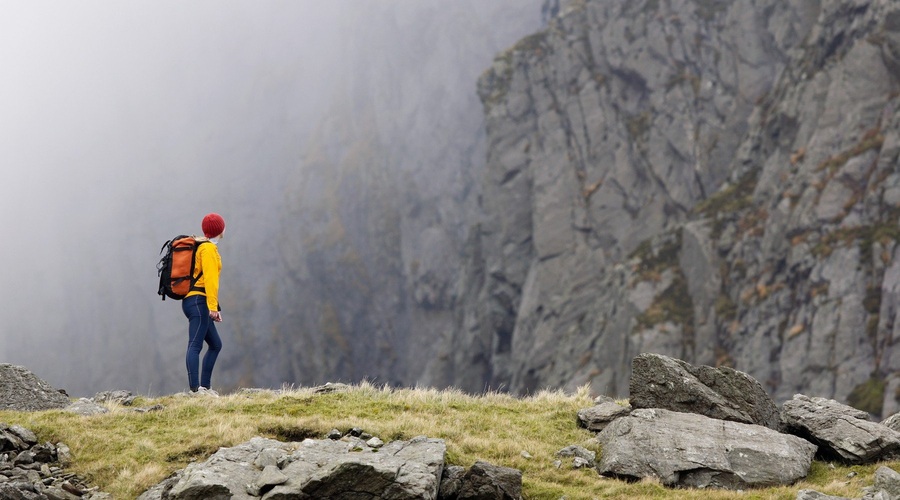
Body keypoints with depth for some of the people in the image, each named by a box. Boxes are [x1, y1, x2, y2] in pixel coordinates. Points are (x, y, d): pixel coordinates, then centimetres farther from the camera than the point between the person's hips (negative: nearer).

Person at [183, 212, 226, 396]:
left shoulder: (201, 247, 22)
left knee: (215, 344, 15)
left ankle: (205, 386, 13)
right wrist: (213, 306, -23)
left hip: (193, 301, 10)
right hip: (199, 300, -10)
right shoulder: (209, 249, -7)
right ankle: (195, 389, -29)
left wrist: (215, 307, 25)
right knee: (195, 345, -19)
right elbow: (210, 278, -17)